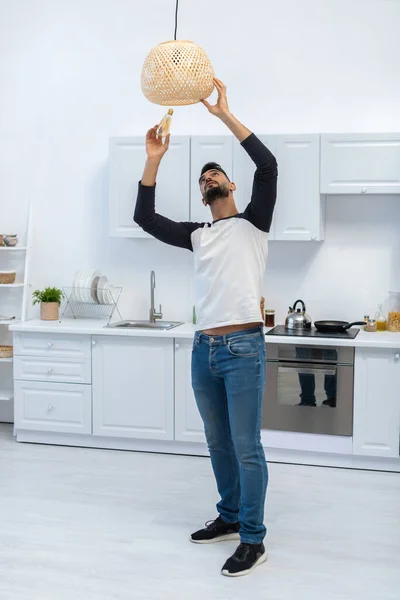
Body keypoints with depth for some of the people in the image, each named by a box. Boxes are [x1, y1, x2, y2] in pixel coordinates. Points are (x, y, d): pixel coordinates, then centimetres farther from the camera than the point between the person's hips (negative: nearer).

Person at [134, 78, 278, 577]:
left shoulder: (252, 223, 3)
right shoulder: (197, 236, 17)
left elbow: (268, 166, -12)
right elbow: (144, 217, 10)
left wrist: (224, 114, -10)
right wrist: (153, 160, 3)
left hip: (243, 348, -6)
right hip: (204, 349, 6)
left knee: (246, 447, -4)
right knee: (218, 444, 16)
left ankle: (253, 539, 6)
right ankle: (230, 518, 31)